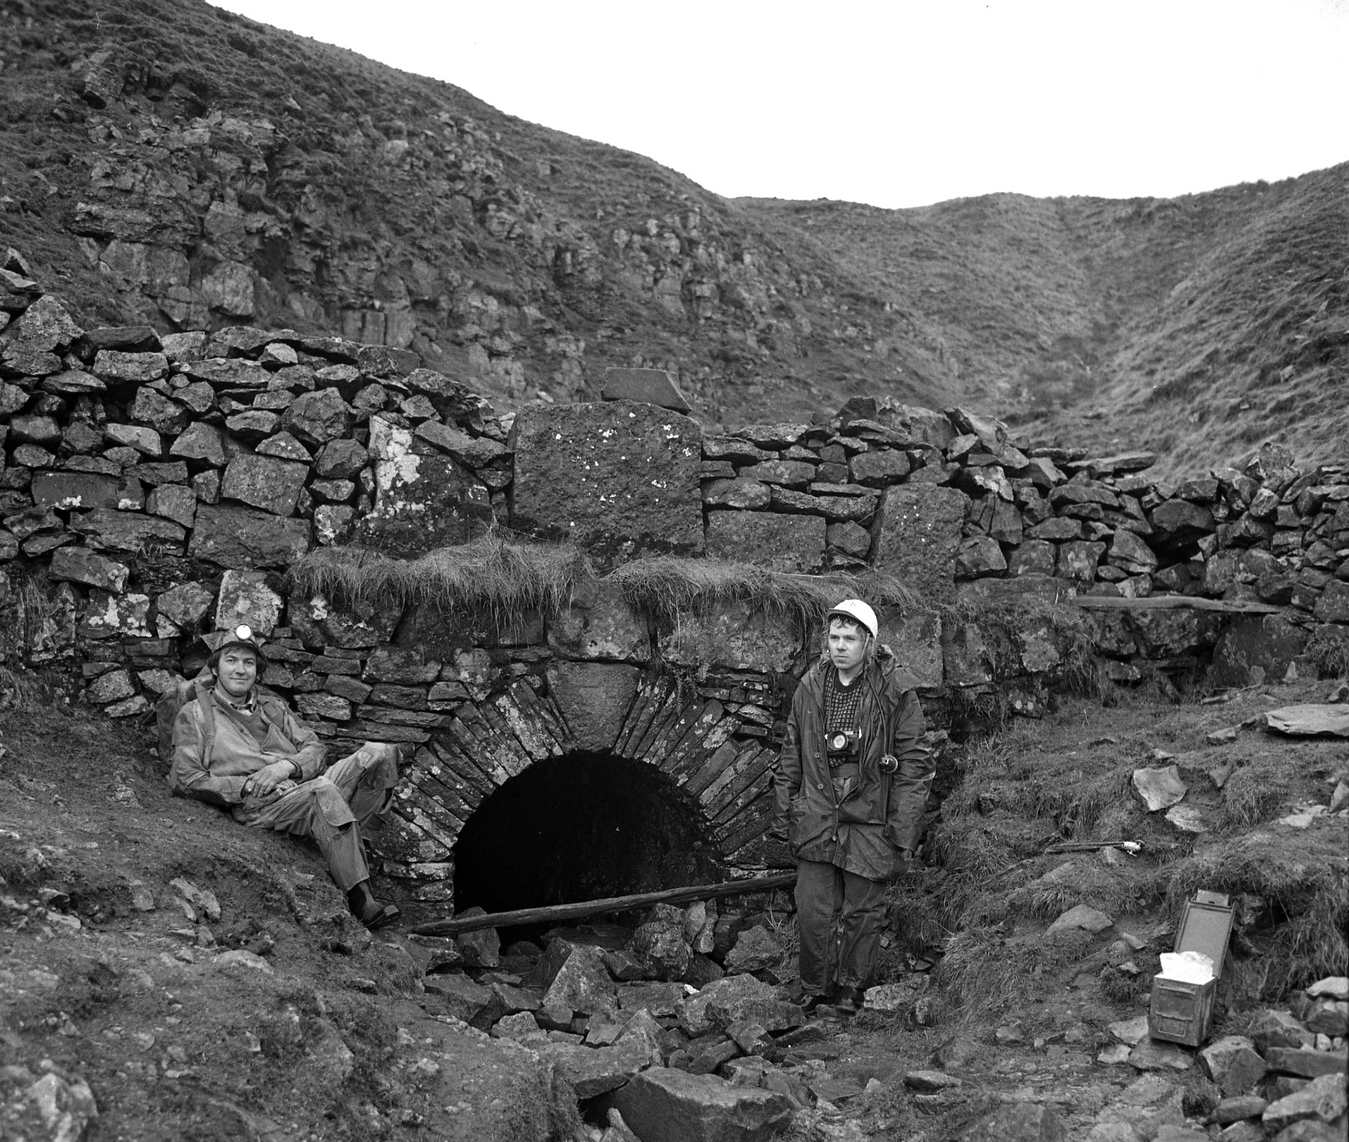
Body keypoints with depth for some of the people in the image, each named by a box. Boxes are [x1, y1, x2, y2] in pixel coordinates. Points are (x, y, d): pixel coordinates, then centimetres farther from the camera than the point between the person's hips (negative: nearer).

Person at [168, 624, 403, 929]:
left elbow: (313, 747, 18)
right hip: (258, 805, -5)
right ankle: (361, 900, -40)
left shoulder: (271, 705, 28)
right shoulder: (194, 714, 15)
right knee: (322, 790, -38)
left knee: (380, 754, -18)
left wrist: (287, 766, -6)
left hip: (304, 788, 5)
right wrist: (245, 786, -8)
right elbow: (183, 779, 3)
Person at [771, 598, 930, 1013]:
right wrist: (783, 811, 10)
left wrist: (903, 831, -10)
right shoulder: (810, 687, 3)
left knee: (862, 911, 8)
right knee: (813, 908, 3)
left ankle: (853, 987, 28)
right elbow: (790, 756, 12)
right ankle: (814, 985, 24)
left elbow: (913, 764, -7)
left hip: (869, 819, -3)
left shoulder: (896, 693, -8)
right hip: (816, 818, 3)